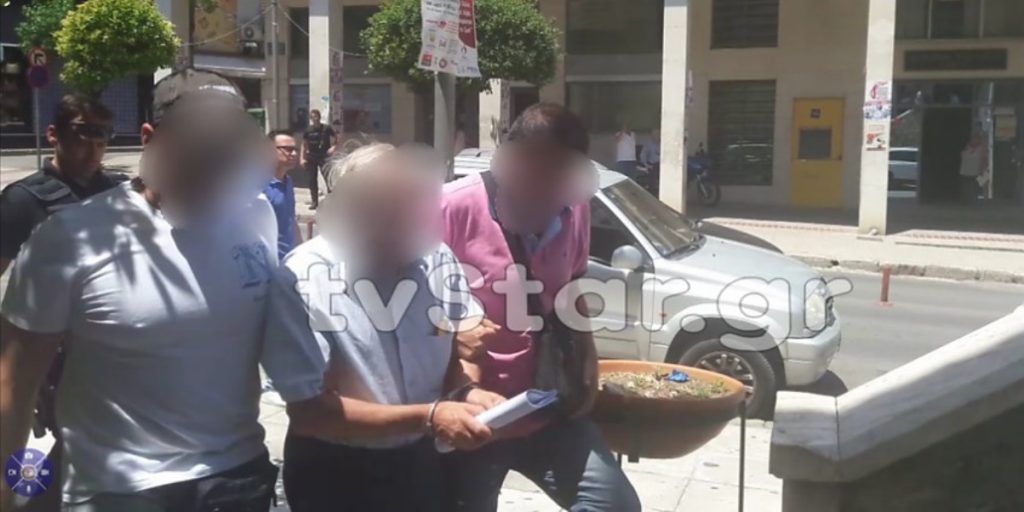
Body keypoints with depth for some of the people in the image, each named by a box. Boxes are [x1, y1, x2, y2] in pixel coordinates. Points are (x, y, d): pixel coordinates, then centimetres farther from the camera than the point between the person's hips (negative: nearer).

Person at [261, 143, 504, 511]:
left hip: (418, 462, 4)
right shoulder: (303, 280, -23)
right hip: (331, 477, -4)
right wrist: (427, 417, -27)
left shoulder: (439, 261, -12)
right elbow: (308, 411, -20)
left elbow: (456, 355, 3)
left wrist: (467, 393, -19)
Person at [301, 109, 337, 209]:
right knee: (312, 180, 6)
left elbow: (335, 139, 1)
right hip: (311, 157, 3)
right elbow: (304, 145, 8)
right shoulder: (308, 130, 3)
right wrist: (302, 158, 2)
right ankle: (314, 201, 14)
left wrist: (333, 147, -18)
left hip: (324, 157, -3)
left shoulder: (327, 128, -5)